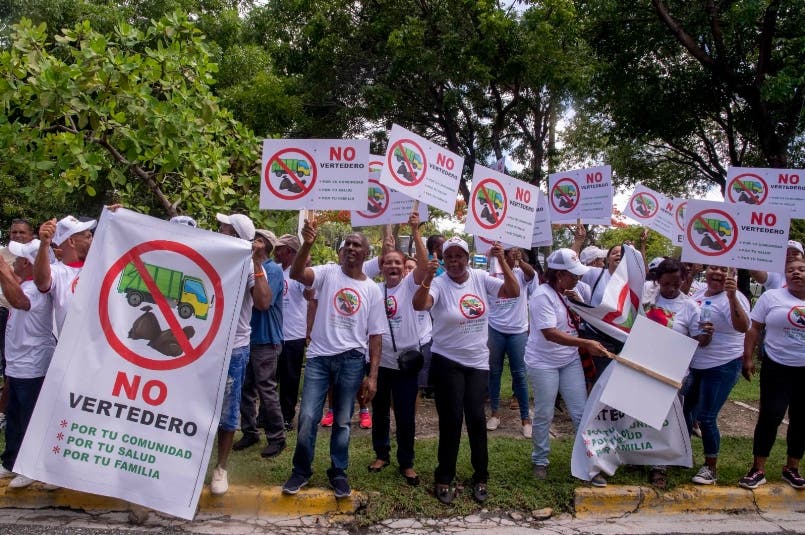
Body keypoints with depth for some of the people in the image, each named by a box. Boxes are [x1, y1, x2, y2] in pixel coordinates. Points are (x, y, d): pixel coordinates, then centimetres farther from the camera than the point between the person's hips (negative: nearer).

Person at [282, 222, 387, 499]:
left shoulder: (372, 289, 3)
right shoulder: (328, 273, 0)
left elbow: (375, 335, 4)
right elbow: (296, 273, -20)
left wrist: (372, 375, -1)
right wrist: (307, 244, -37)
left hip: (351, 360, 1)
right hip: (319, 356, -1)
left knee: (343, 422, 11)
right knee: (307, 418, 1)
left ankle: (338, 472, 29)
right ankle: (301, 470, 23)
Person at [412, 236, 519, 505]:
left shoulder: (481, 278, -1)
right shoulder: (439, 284, -13)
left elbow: (513, 292, -9)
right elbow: (419, 305, -31)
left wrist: (502, 260, -18)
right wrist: (428, 278, -47)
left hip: (478, 362, 3)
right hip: (447, 362, -3)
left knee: (476, 418, 6)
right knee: (451, 420, 2)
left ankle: (480, 478, 24)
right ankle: (444, 479, 20)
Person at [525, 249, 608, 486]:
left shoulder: (567, 292, 3)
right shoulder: (543, 295, -21)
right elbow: (550, 333, -28)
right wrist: (586, 344, -30)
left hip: (570, 360, 7)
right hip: (544, 363, -7)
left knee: (581, 412, 5)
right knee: (544, 415, 6)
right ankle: (540, 461, 25)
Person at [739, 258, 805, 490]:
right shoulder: (771, 297, -1)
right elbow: (754, 328, 0)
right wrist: (748, 358, -6)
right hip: (777, 368, -2)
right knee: (770, 417, -2)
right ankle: (758, 469, 9)